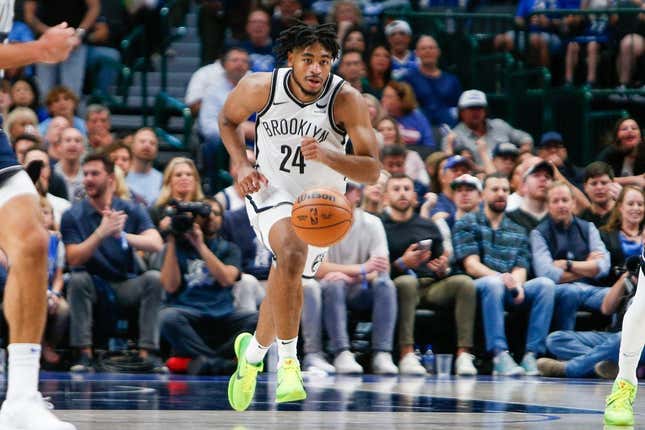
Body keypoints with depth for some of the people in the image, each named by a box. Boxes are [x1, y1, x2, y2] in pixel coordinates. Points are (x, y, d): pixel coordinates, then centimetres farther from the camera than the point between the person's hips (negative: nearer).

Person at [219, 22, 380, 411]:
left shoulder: (346, 99, -21)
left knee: (285, 285, 15)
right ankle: (288, 363, -26)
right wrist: (243, 166, -10)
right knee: (292, 254, -32)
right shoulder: (261, 87, -16)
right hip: (270, 190, -2)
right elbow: (228, 119, 7)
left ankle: (253, 351, 47)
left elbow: (372, 171, -25)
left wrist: (327, 155, -42)